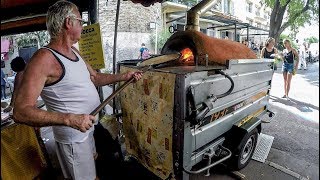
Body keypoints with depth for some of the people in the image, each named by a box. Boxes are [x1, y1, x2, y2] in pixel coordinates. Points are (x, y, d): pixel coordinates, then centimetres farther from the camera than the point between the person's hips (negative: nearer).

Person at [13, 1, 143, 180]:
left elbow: (95, 77, 15)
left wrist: (124, 76, 8)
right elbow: (21, 112, -27)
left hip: (88, 127, 9)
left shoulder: (74, 51, 4)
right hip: (73, 137, -9)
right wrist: (70, 119, -37)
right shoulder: (44, 58, -24)